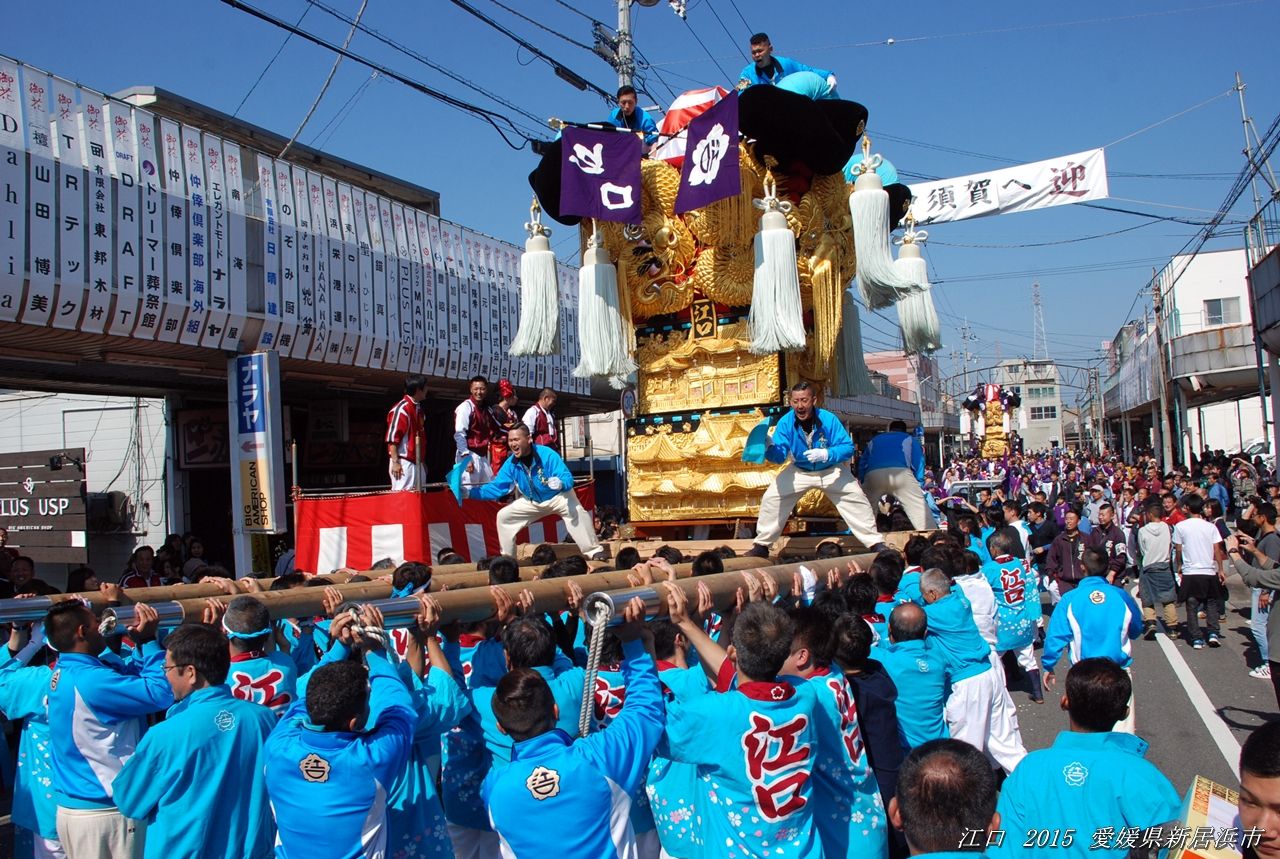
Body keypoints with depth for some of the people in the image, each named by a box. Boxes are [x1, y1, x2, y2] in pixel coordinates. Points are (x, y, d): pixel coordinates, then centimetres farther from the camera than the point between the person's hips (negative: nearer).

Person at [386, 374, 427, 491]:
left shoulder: (418, 409, 16)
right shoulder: (401, 409, -11)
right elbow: (392, 437, -15)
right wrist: (395, 462, -20)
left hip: (417, 463, 9)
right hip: (404, 463, -9)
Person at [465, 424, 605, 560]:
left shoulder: (547, 454, -30)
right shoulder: (511, 463, -16)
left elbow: (568, 479, -33)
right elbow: (496, 487, -10)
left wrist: (560, 483, -57)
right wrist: (471, 491, -22)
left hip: (557, 497, -5)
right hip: (531, 502, 5)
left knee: (577, 512, -34)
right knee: (504, 516, -3)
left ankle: (594, 552, -23)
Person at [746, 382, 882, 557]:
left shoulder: (828, 419, -27)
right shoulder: (785, 422, -24)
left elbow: (848, 447, -27)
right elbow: (780, 455, -28)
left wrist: (825, 454, -44)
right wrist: (770, 448, -51)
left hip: (831, 470, -1)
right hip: (799, 471, 1)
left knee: (856, 499, -8)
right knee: (771, 498, -8)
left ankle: (874, 543, 10)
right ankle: (761, 545, 6)